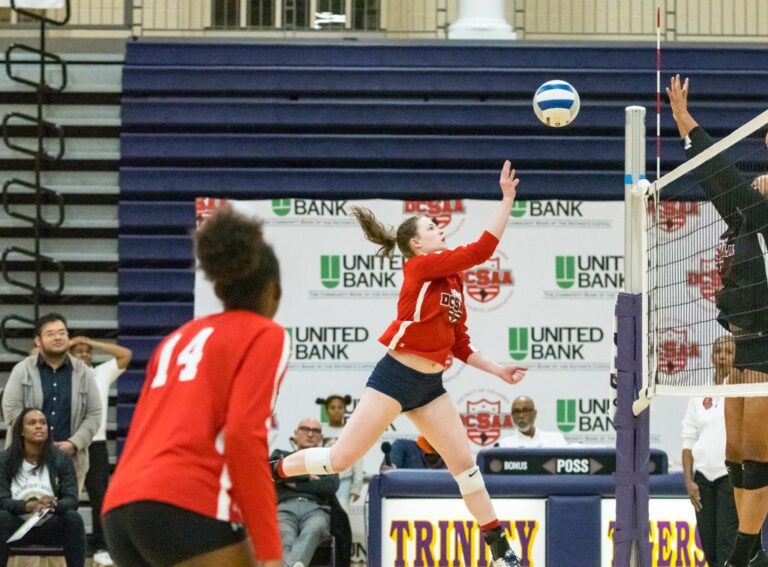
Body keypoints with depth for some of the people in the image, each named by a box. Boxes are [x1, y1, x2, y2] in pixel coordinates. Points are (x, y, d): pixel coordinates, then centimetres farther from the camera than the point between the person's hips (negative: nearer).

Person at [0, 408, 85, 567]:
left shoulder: (61, 459, -7)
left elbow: (71, 500, -13)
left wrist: (52, 505, -37)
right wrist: (30, 506, -37)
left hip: (50, 526, 1)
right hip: (19, 526, -1)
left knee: (73, 518, -30)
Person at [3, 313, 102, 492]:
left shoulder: (84, 373, 9)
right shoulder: (22, 371, 5)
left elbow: (94, 415, 7)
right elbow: (12, 412, -2)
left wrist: (74, 444, -7)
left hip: (71, 460, 1)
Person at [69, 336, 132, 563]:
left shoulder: (102, 373, 10)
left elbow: (126, 354, 5)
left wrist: (92, 342, 2)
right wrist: (67, 343, -3)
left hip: (96, 444, 1)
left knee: (99, 496, 0)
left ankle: (101, 547, 5)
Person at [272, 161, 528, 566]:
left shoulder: (453, 281, 12)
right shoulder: (420, 267, -11)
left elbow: (460, 347, 17)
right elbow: (482, 249, -22)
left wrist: (497, 370, 10)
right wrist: (507, 198, -22)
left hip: (430, 386, 7)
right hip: (395, 377, -7)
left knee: (464, 463, 3)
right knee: (340, 459, -5)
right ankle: (266, 473, 16)